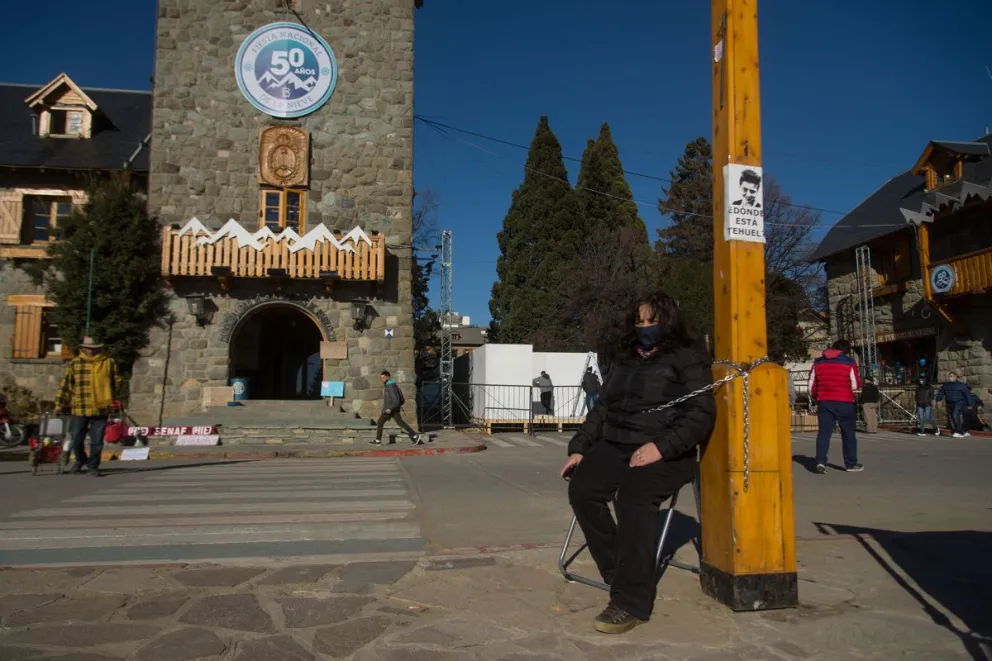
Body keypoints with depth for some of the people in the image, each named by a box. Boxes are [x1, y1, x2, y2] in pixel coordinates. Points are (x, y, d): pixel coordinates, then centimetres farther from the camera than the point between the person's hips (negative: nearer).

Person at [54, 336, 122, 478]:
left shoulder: (109, 362, 4)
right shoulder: (74, 364, 4)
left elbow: (118, 382, 11)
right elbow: (65, 385, 4)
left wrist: (112, 398, 4)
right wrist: (60, 404, 2)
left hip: (100, 409, -1)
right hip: (79, 409, 1)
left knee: (97, 441, 4)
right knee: (76, 439, 8)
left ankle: (93, 466, 19)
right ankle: (80, 460, 34)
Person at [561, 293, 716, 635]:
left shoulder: (688, 358, 3)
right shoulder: (624, 360, 22)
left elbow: (701, 414, -8)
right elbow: (602, 408, 24)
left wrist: (661, 447, -22)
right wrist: (579, 448, 11)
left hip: (664, 453, -6)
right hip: (615, 446, 6)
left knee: (634, 495, -34)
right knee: (582, 488, -21)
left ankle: (631, 600, -27)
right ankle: (620, 572, -9)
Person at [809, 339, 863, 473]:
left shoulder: (818, 362, 9)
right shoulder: (849, 362, -2)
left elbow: (812, 384, 11)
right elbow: (855, 385, -3)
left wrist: (815, 398, 24)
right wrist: (859, 382, 20)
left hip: (824, 402, 3)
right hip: (844, 402, -2)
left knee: (824, 432, 1)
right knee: (848, 434, 9)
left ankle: (820, 461, -12)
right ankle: (851, 464, 15)